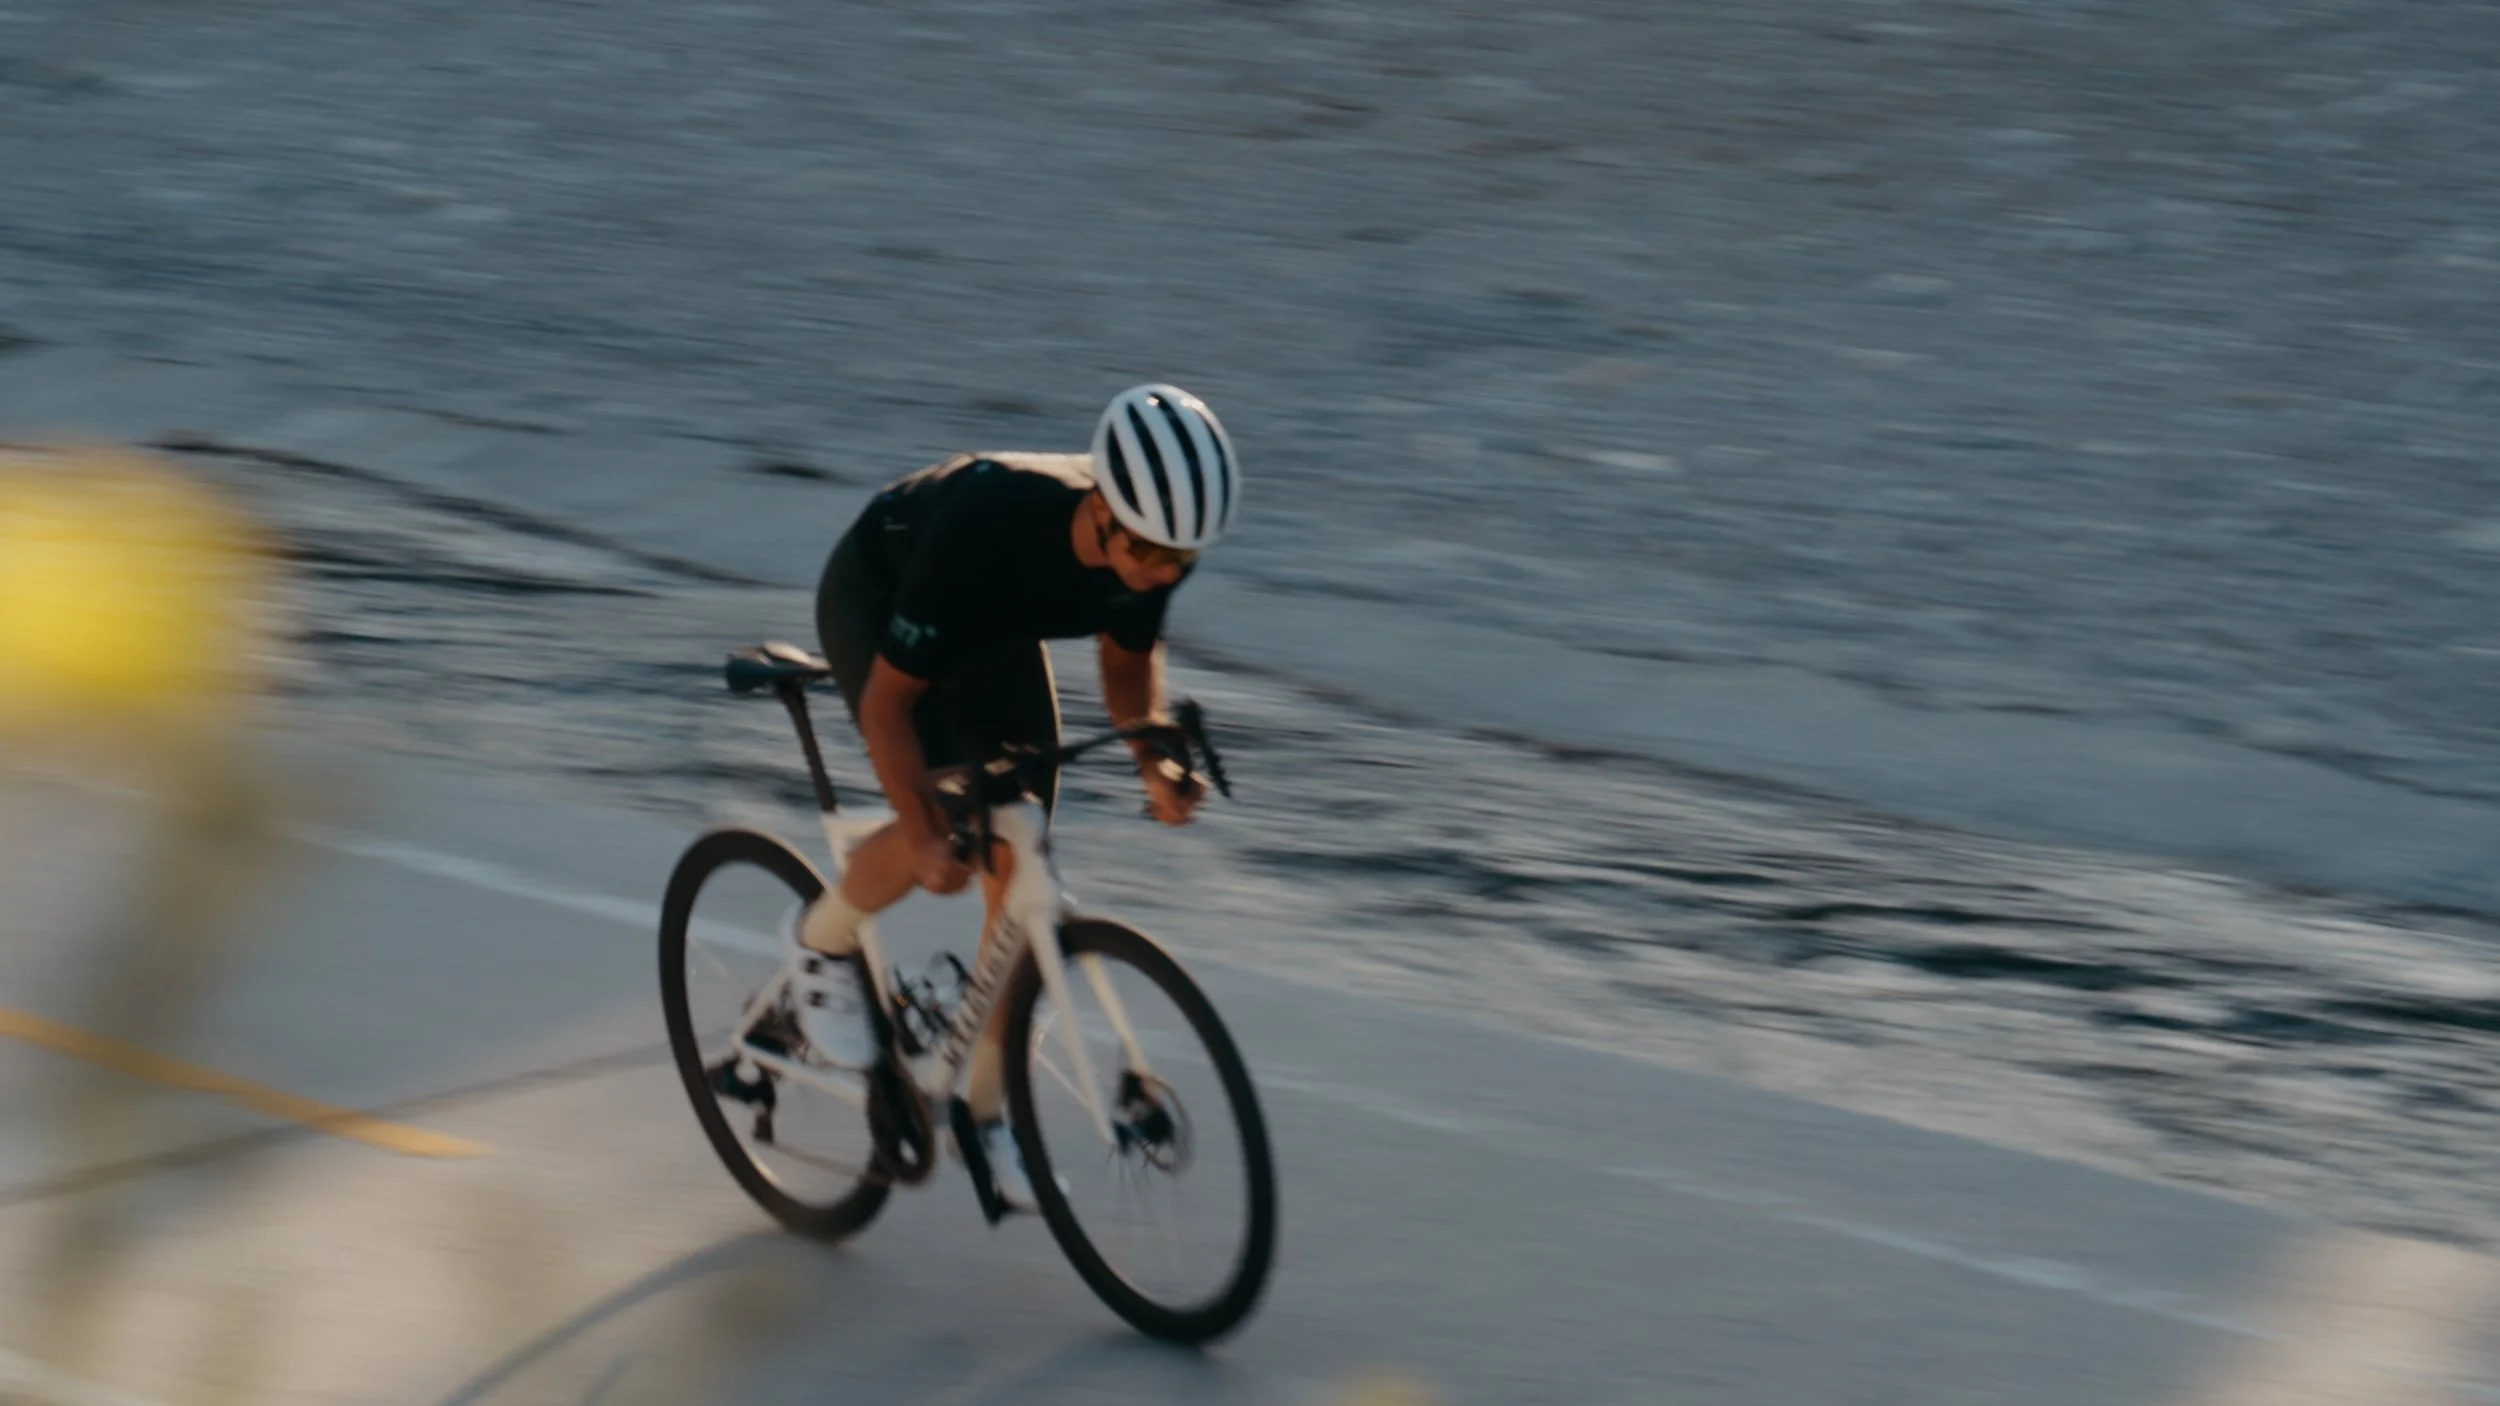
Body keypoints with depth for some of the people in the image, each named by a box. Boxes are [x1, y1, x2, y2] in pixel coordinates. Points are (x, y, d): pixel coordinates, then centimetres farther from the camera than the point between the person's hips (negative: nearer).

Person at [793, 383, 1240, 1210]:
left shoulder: (1154, 541, -27)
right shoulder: (987, 530, -43)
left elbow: (1127, 658, -4)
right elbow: (886, 701, -31)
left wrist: (1153, 764, -20)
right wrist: (924, 836, -38)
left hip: (992, 625, 5)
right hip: (874, 598, -5)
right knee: (942, 843, -25)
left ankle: (984, 1116, 11)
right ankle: (825, 943, 7)